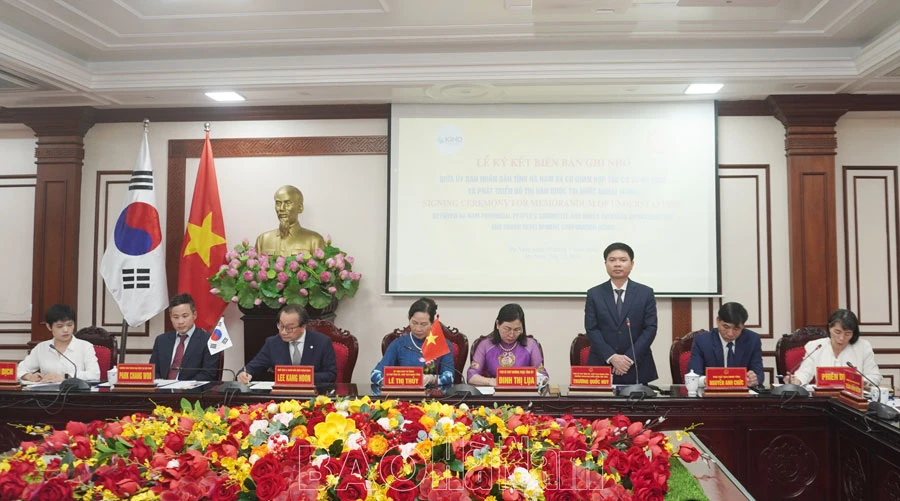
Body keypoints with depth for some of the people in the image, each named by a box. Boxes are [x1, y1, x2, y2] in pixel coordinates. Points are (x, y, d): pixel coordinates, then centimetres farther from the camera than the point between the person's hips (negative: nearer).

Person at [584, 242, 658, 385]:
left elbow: (650, 328, -2)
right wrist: (611, 357, -14)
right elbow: (592, 329, -2)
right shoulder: (594, 294, 4)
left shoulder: (646, 293, 4)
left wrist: (630, 358, -12)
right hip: (601, 367, 0)